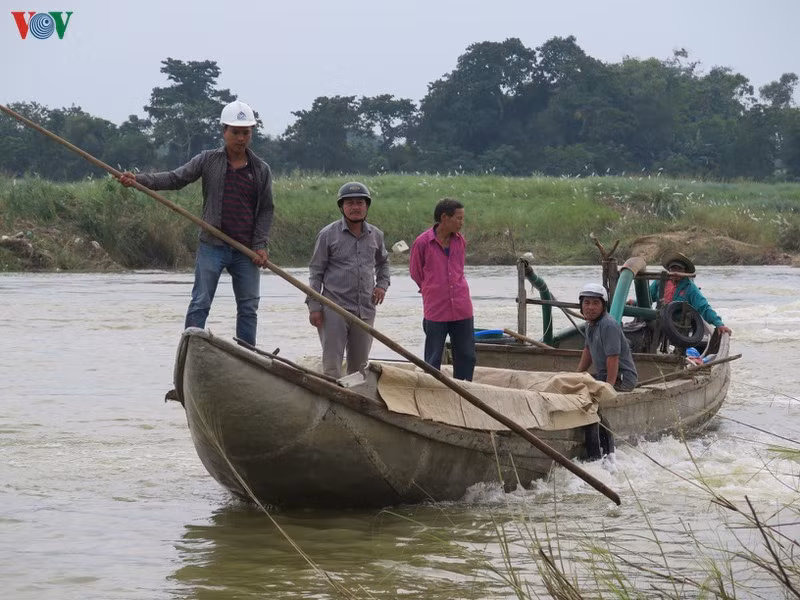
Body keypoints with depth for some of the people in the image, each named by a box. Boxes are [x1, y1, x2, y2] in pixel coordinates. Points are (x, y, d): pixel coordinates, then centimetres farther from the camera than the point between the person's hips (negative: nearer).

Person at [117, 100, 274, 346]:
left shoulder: (261, 170, 6)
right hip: (212, 246, -2)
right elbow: (175, 179, -4)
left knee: (248, 308, 7)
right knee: (200, 304, -4)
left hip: (246, 252, 2)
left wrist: (260, 245, -2)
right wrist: (139, 179, -18)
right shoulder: (208, 160, 2)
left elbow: (266, 210, 9)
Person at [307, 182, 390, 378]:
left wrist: (382, 284, 10)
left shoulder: (375, 235, 10)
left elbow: (382, 262, 29)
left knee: (359, 365, 11)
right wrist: (314, 307, -7)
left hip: (365, 310, 4)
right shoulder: (328, 234, -2)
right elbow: (315, 272, -1)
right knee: (332, 365, -7)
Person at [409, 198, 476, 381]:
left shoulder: (460, 241, 7)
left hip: (462, 310, 4)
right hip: (436, 312, -4)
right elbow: (416, 273, 6)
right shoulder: (422, 243, -7)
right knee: (433, 360, 3)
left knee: (466, 357, 6)